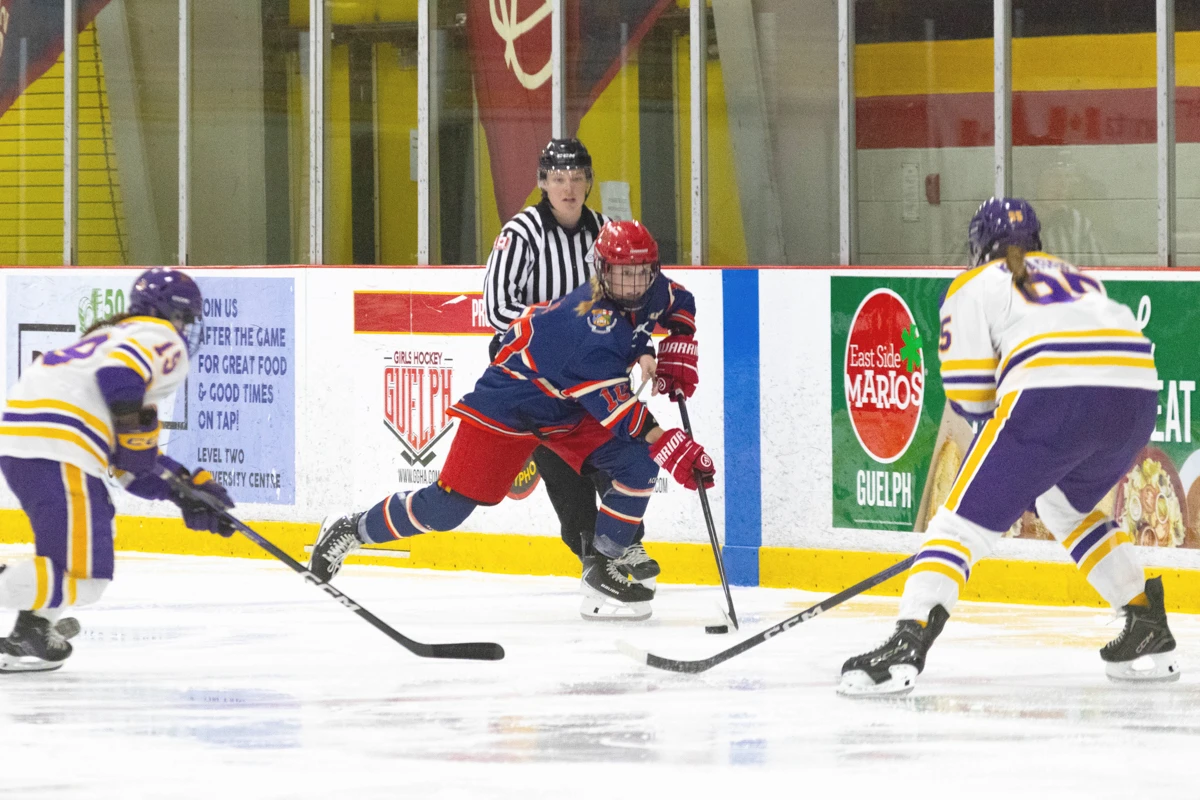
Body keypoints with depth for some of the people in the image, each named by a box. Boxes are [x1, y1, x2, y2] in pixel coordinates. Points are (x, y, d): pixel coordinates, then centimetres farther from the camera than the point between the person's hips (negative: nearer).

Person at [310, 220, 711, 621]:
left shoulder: (649, 292, -10)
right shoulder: (595, 325, -35)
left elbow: (678, 303, 15)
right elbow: (616, 408, -40)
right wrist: (669, 444, -47)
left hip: (570, 408, 8)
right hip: (509, 404, -8)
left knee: (638, 463, -14)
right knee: (448, 506, -6)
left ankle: (603, 566, -5)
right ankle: (350, 529, 16)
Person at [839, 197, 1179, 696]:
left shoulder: (975, 286, 18)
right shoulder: (1080, 279, 36)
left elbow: (968, 392, 6)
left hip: (1051, 402, -6)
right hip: (1136, 394, 6)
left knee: (964, 519, -2)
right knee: (1065, 505, 33)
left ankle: (907, 646, -21)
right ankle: (1147, 626, 29)